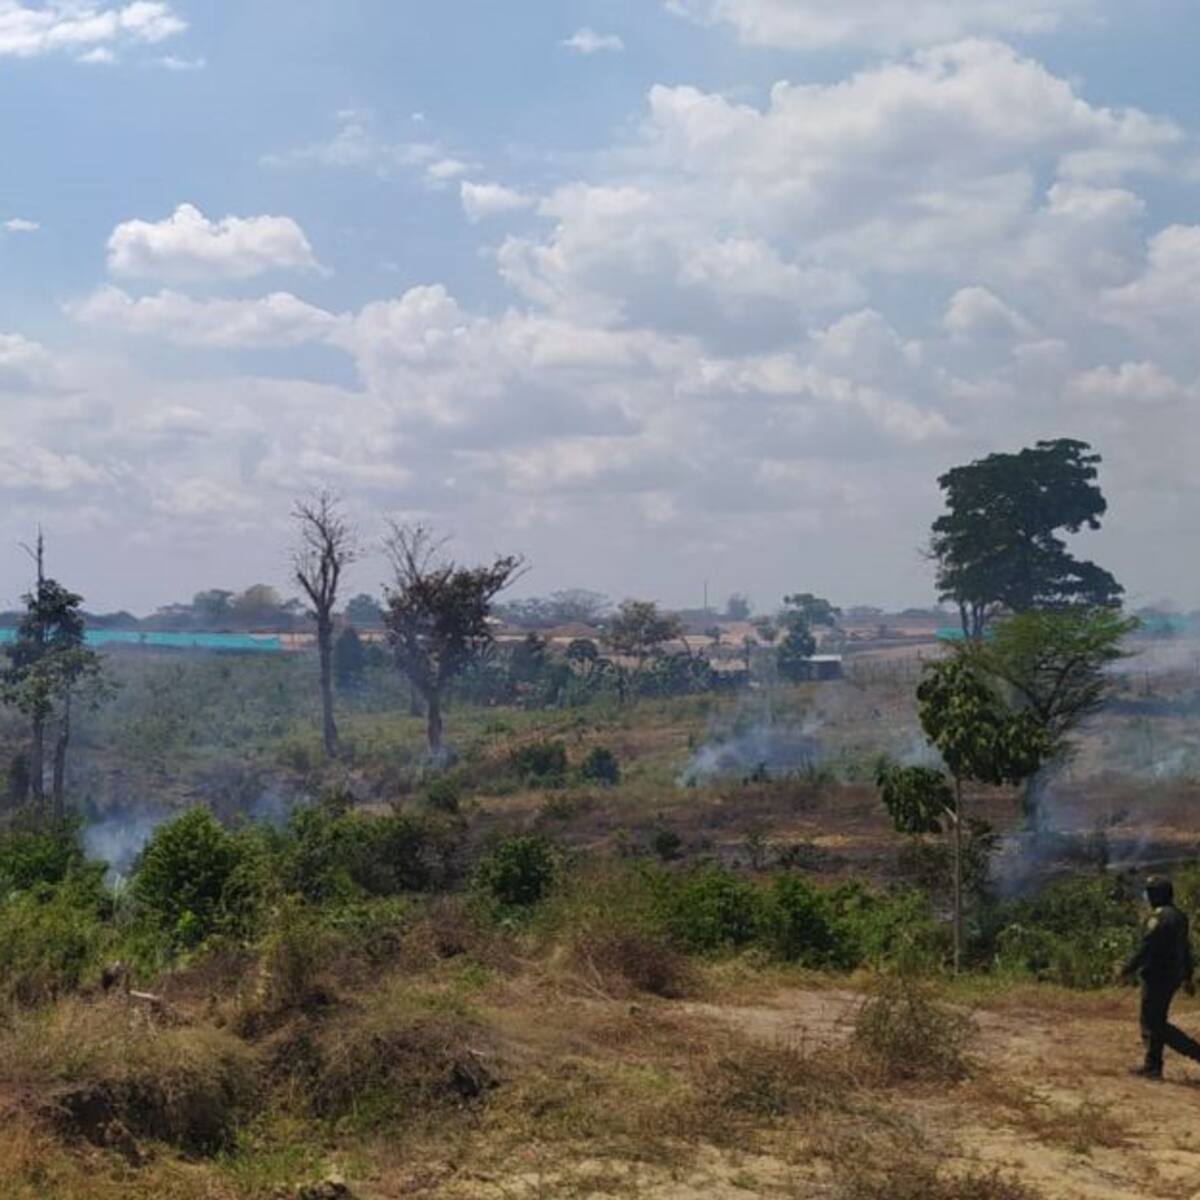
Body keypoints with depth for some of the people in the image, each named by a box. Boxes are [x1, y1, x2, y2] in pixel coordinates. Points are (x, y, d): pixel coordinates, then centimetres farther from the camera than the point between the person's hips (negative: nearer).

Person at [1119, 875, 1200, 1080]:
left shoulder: (1158, 917, -19)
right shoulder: (1179, 916, 11)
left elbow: (1145, 948, -22)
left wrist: (1128, 969, -12)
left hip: (1157, 978, -10)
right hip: (1173, 976, 10)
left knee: (1154, 1025, -4)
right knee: (1155, 1022, 16)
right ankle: (1152, 1066, 19)